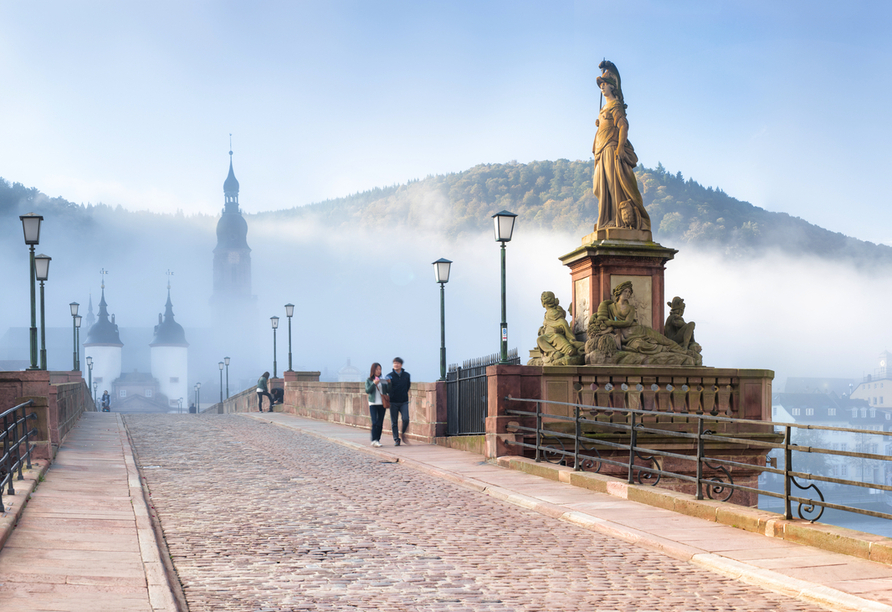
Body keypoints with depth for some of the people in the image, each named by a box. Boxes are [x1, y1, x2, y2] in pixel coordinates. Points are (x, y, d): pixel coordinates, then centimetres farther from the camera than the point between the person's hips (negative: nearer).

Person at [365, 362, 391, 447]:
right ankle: (374, 440, -18)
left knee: (380, 423, 3)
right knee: (375, 422, -14)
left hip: (382, 404, 3)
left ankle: (378, 440, 11)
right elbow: (367, 391, -6)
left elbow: (388, 391, 5)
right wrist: (374, 383, -18)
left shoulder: (383, 380, 9)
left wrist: (389, 383, -11)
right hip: (373, 403, -3)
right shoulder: (369, 380, 4)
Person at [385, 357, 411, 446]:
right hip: (393, 402, -1)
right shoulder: (389, 376, 2)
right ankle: (396, 439, 11)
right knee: (394, 422, 2)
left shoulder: (407, 375, 7)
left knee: (406, 419, -13)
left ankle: (402, 433, 12)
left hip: (404, 402, 1)